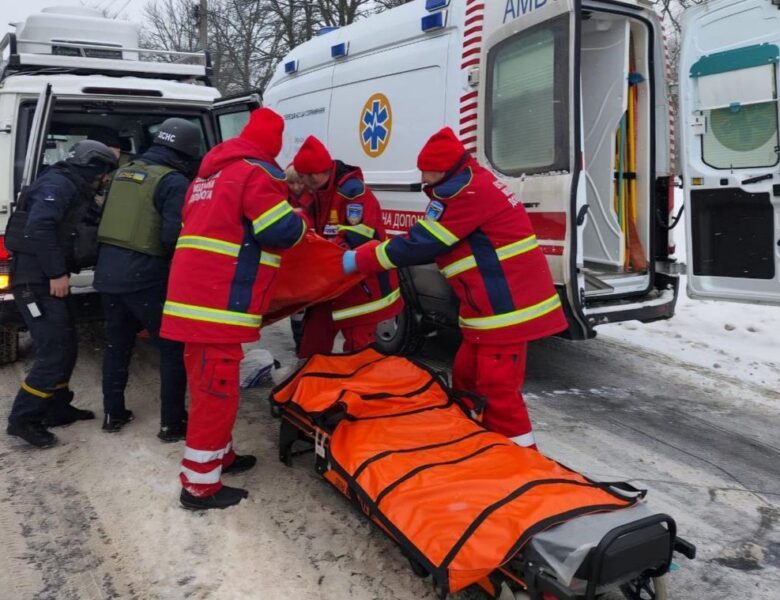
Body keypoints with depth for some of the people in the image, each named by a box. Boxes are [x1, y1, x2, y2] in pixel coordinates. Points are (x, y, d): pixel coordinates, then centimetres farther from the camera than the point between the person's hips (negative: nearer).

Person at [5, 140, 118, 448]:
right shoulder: (57, 185, -12)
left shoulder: (72, 189, 20)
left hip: (48, 280, 10)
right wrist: (57, 273, -24)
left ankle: (56, 408, 25)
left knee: (67, 347, 14)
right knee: (54, 351, -11)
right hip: (36, 281, -10)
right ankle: (23, 418, -3)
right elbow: (38, 228, -25)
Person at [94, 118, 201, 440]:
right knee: (173, 347, 4)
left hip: (108, 270, 8)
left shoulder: (124, 172, 13)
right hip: (146, 277, -8)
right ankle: (172, 423, 8)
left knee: (117, 343, 20)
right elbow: (174, 237, -20)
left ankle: (113, 413, 29)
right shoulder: (174, 182, -12)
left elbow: (111, 219, 19)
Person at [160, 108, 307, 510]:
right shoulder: (257, 172, -7)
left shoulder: (208, 175, 22)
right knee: (216, 389, -4)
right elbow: (282, 231, -13)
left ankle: (219, 455, 34)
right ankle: (199, 484, 4)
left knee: (207, 384, 19)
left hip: (194, 293, 10)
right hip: (219, 299, -10)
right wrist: (301, 222, 8)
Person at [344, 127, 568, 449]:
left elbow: (421, 244, -16)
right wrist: (370, 252, 8)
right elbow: (433, 242, 16)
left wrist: (359, 260, -8)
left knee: (497, 387, -5)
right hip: (500, 301, 11)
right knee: (466, 374, 19)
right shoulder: (473, 184, 15)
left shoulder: (466, 192, -18)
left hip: (505, 305, -11)